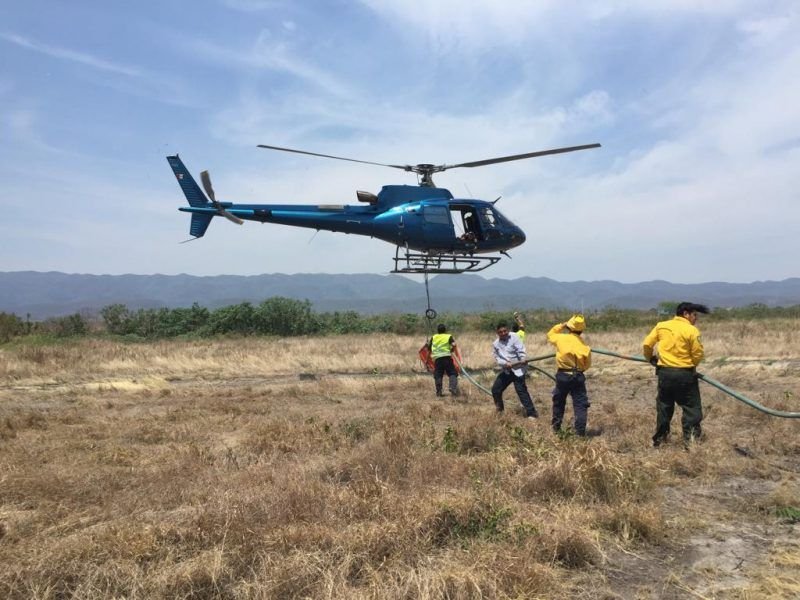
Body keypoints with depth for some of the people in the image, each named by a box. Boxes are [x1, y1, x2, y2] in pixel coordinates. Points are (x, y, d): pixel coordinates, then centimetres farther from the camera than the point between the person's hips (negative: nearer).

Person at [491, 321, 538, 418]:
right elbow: (497, 358, -2)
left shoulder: (514, 337, -10)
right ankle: (499, 409, 33)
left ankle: (531, 413, -7)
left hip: (517, 368, -6)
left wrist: (523, 359, -35)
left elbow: (521, 349, -18)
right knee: (495, 389, 9)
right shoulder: (496, 344, 3)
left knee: (521, 390, -13)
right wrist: (505, 363, -20)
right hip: (506, 370, 6)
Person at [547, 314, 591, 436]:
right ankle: (580, 431, -2)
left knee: (558, 402, 19)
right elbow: (587, 365, 3)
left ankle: (556, 427, 28)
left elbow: (550, 334, 15)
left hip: (562, 375, 1)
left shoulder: (561, 338, -8)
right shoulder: (585, 347, -8)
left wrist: (561, 325, 16)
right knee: (580, 405, 3)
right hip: (578, 377, -1)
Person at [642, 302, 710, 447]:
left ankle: (659, 438, 22)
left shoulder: (661, 326, 2)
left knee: (664, 406, 16)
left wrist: (651, 358, 23)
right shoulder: (691, 330, -11)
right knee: (691, 407, 7)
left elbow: (646, 344, 4)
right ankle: (690, 439, 6)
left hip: (664, 372, 5)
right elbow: (698, 354, -7)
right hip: (685, 374, -4)